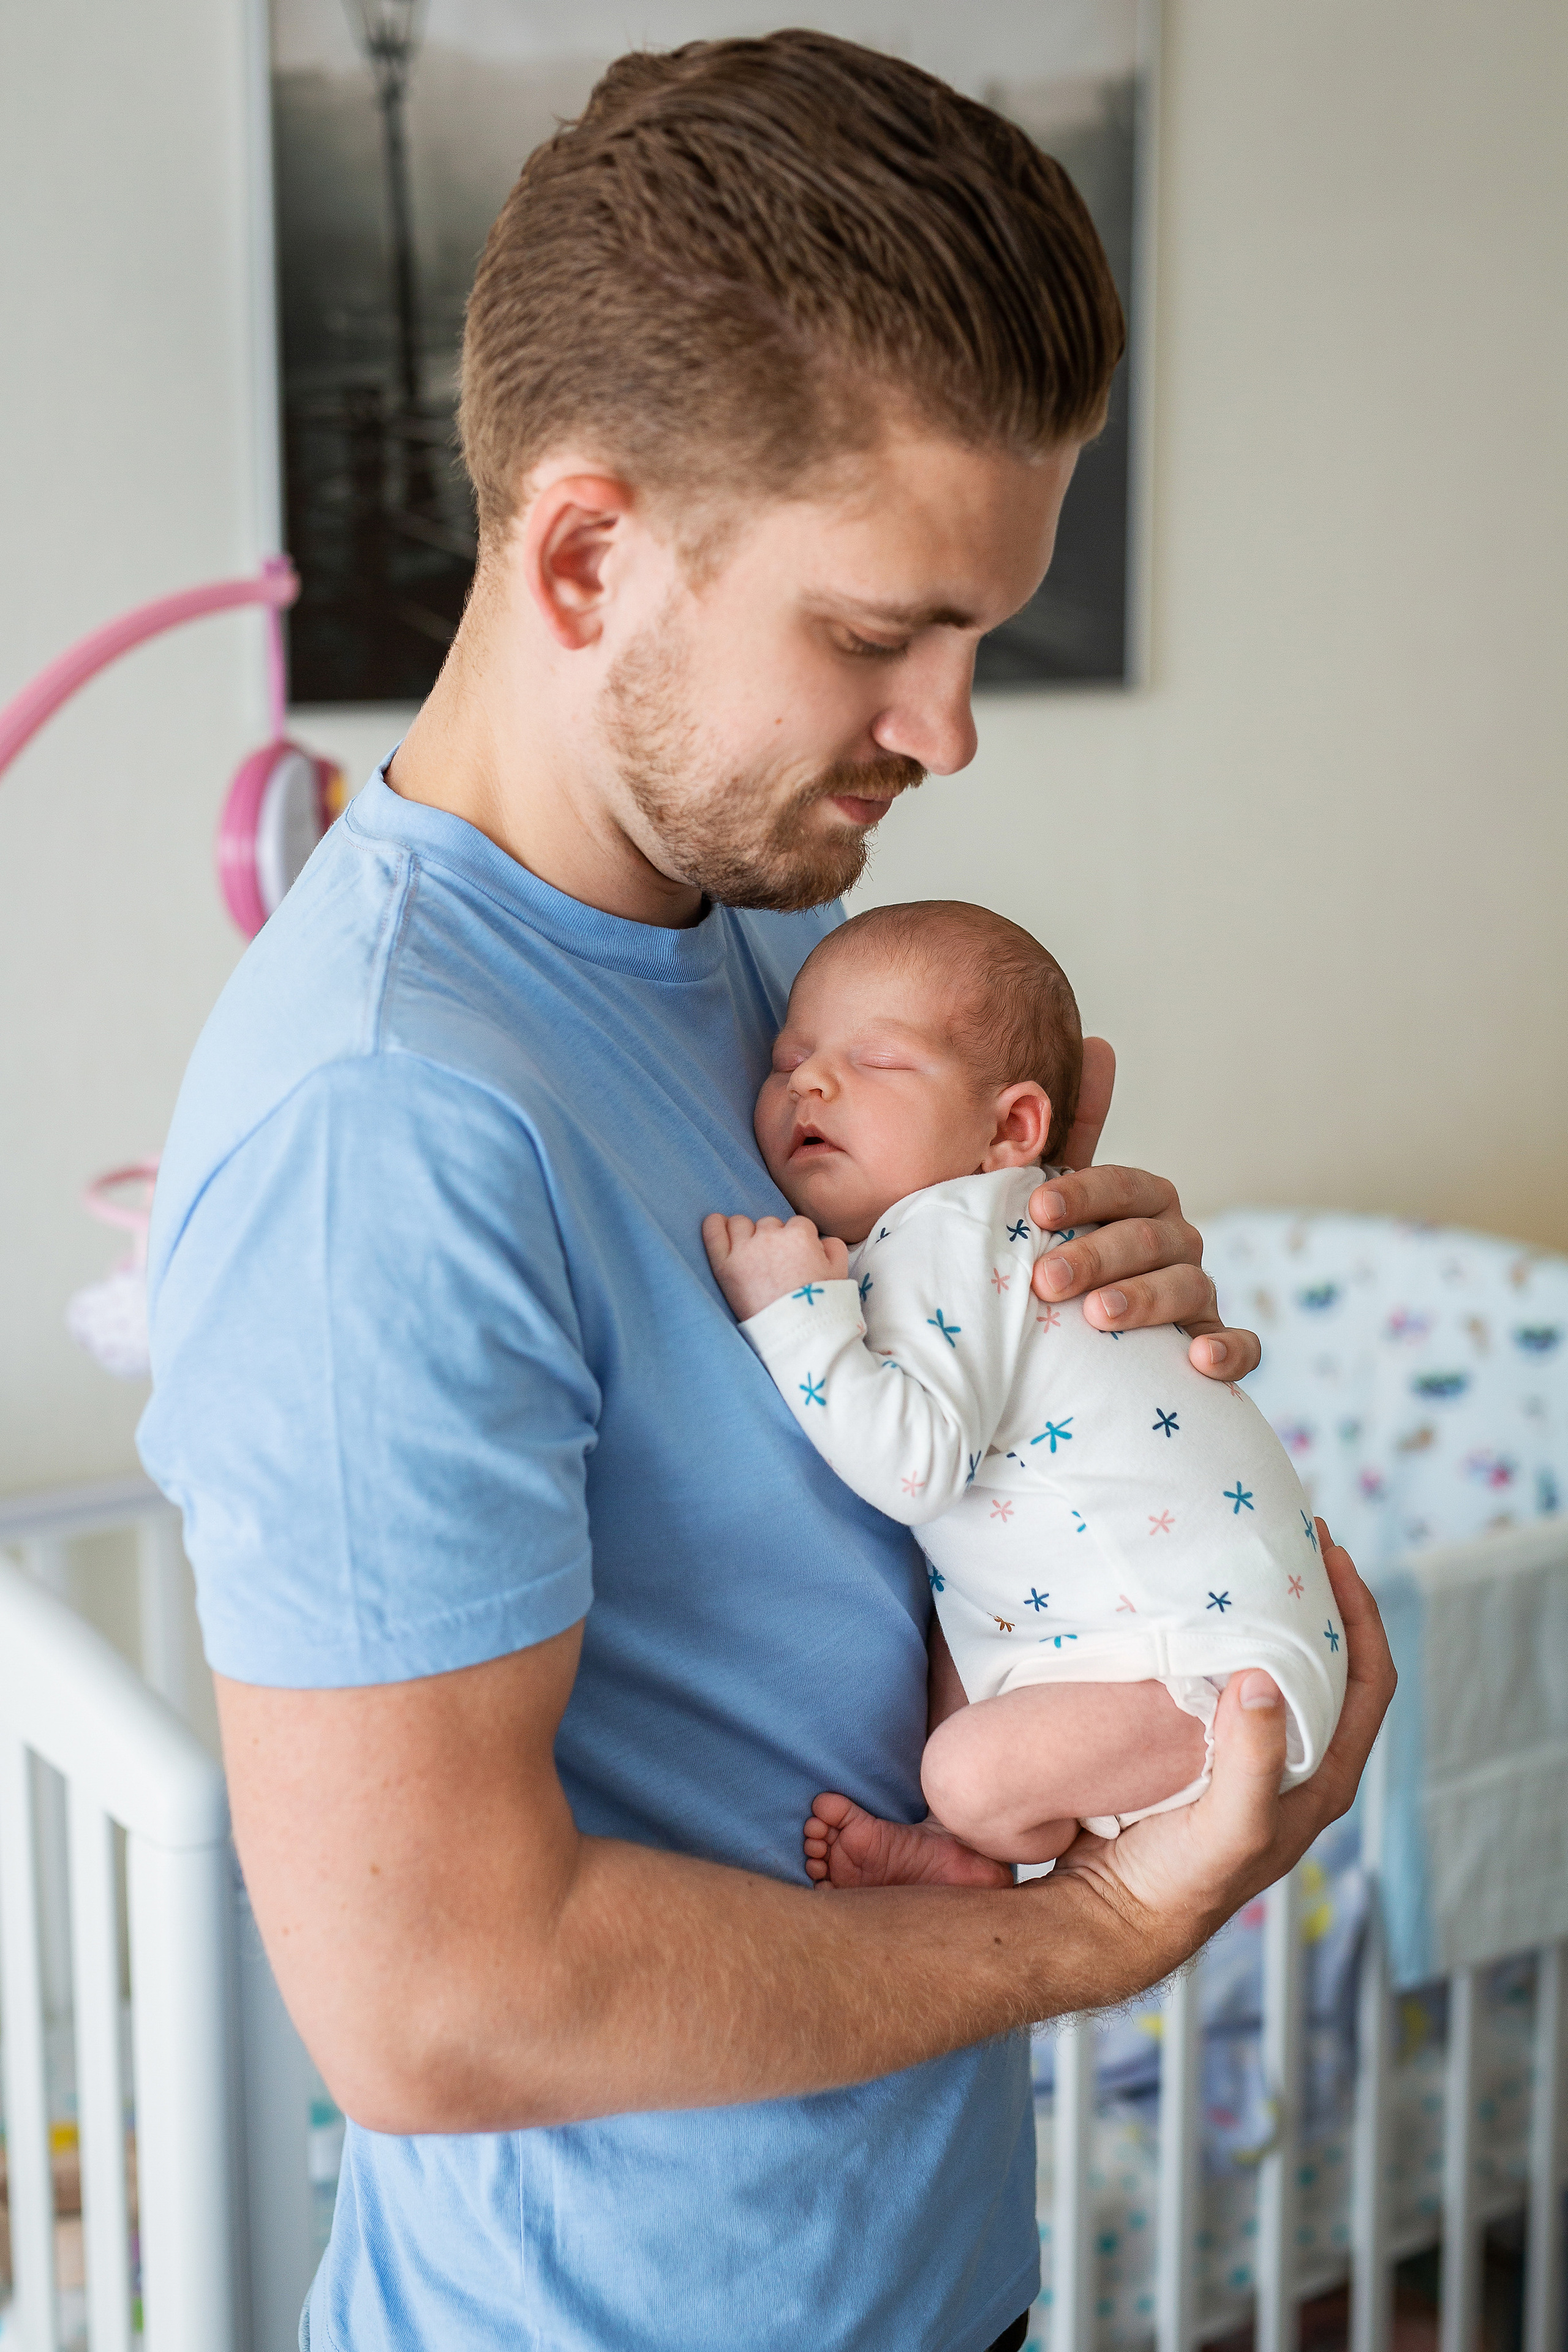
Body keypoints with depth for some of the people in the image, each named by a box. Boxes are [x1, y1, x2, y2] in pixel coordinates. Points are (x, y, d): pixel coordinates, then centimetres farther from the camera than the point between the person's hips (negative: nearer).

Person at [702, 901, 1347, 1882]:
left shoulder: (943, 1233, -19)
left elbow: (917, 1466, -31)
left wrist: (795, 1312, -29)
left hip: (1212, 1660, -11)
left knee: (976, 1773, -21)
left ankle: (957, 1851, 10)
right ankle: (959, 1837, 18)